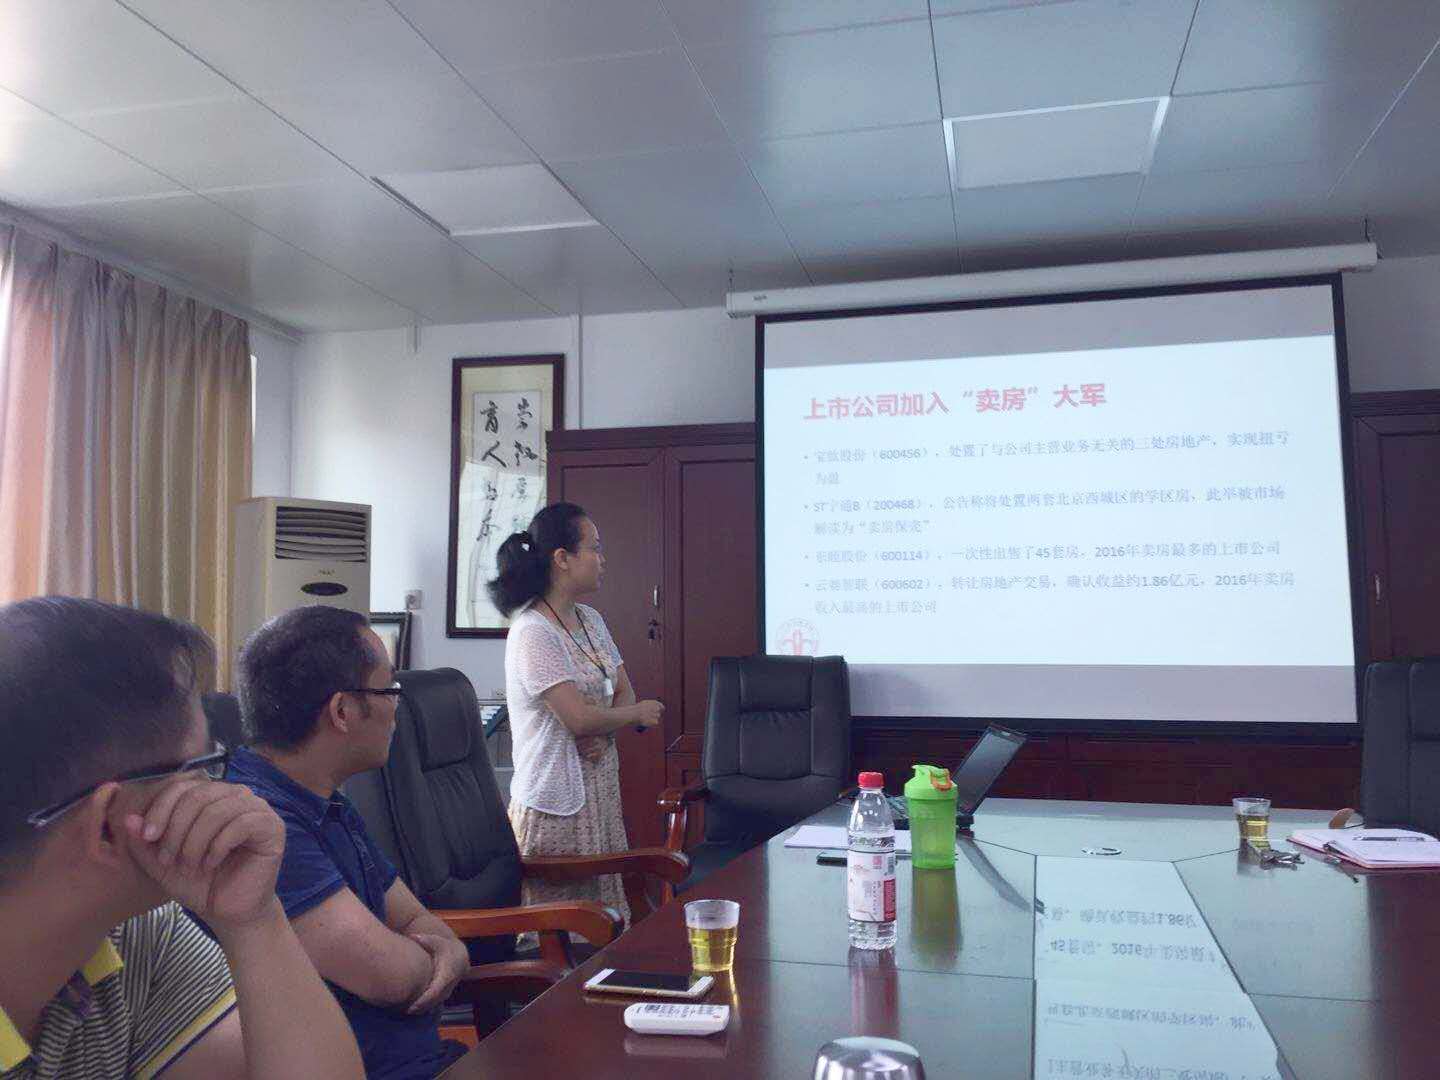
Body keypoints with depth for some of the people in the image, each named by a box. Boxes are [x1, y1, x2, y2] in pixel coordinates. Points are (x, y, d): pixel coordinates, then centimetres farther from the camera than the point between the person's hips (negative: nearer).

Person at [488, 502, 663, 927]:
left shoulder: (591, 620, 10)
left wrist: (603, 733, -9)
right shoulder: (532, 633, -17)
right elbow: (578, 717, -22)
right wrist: (639, 713, -5)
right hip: (556, 802, -8)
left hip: (599, 792, 8)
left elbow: (624, 692, 11)